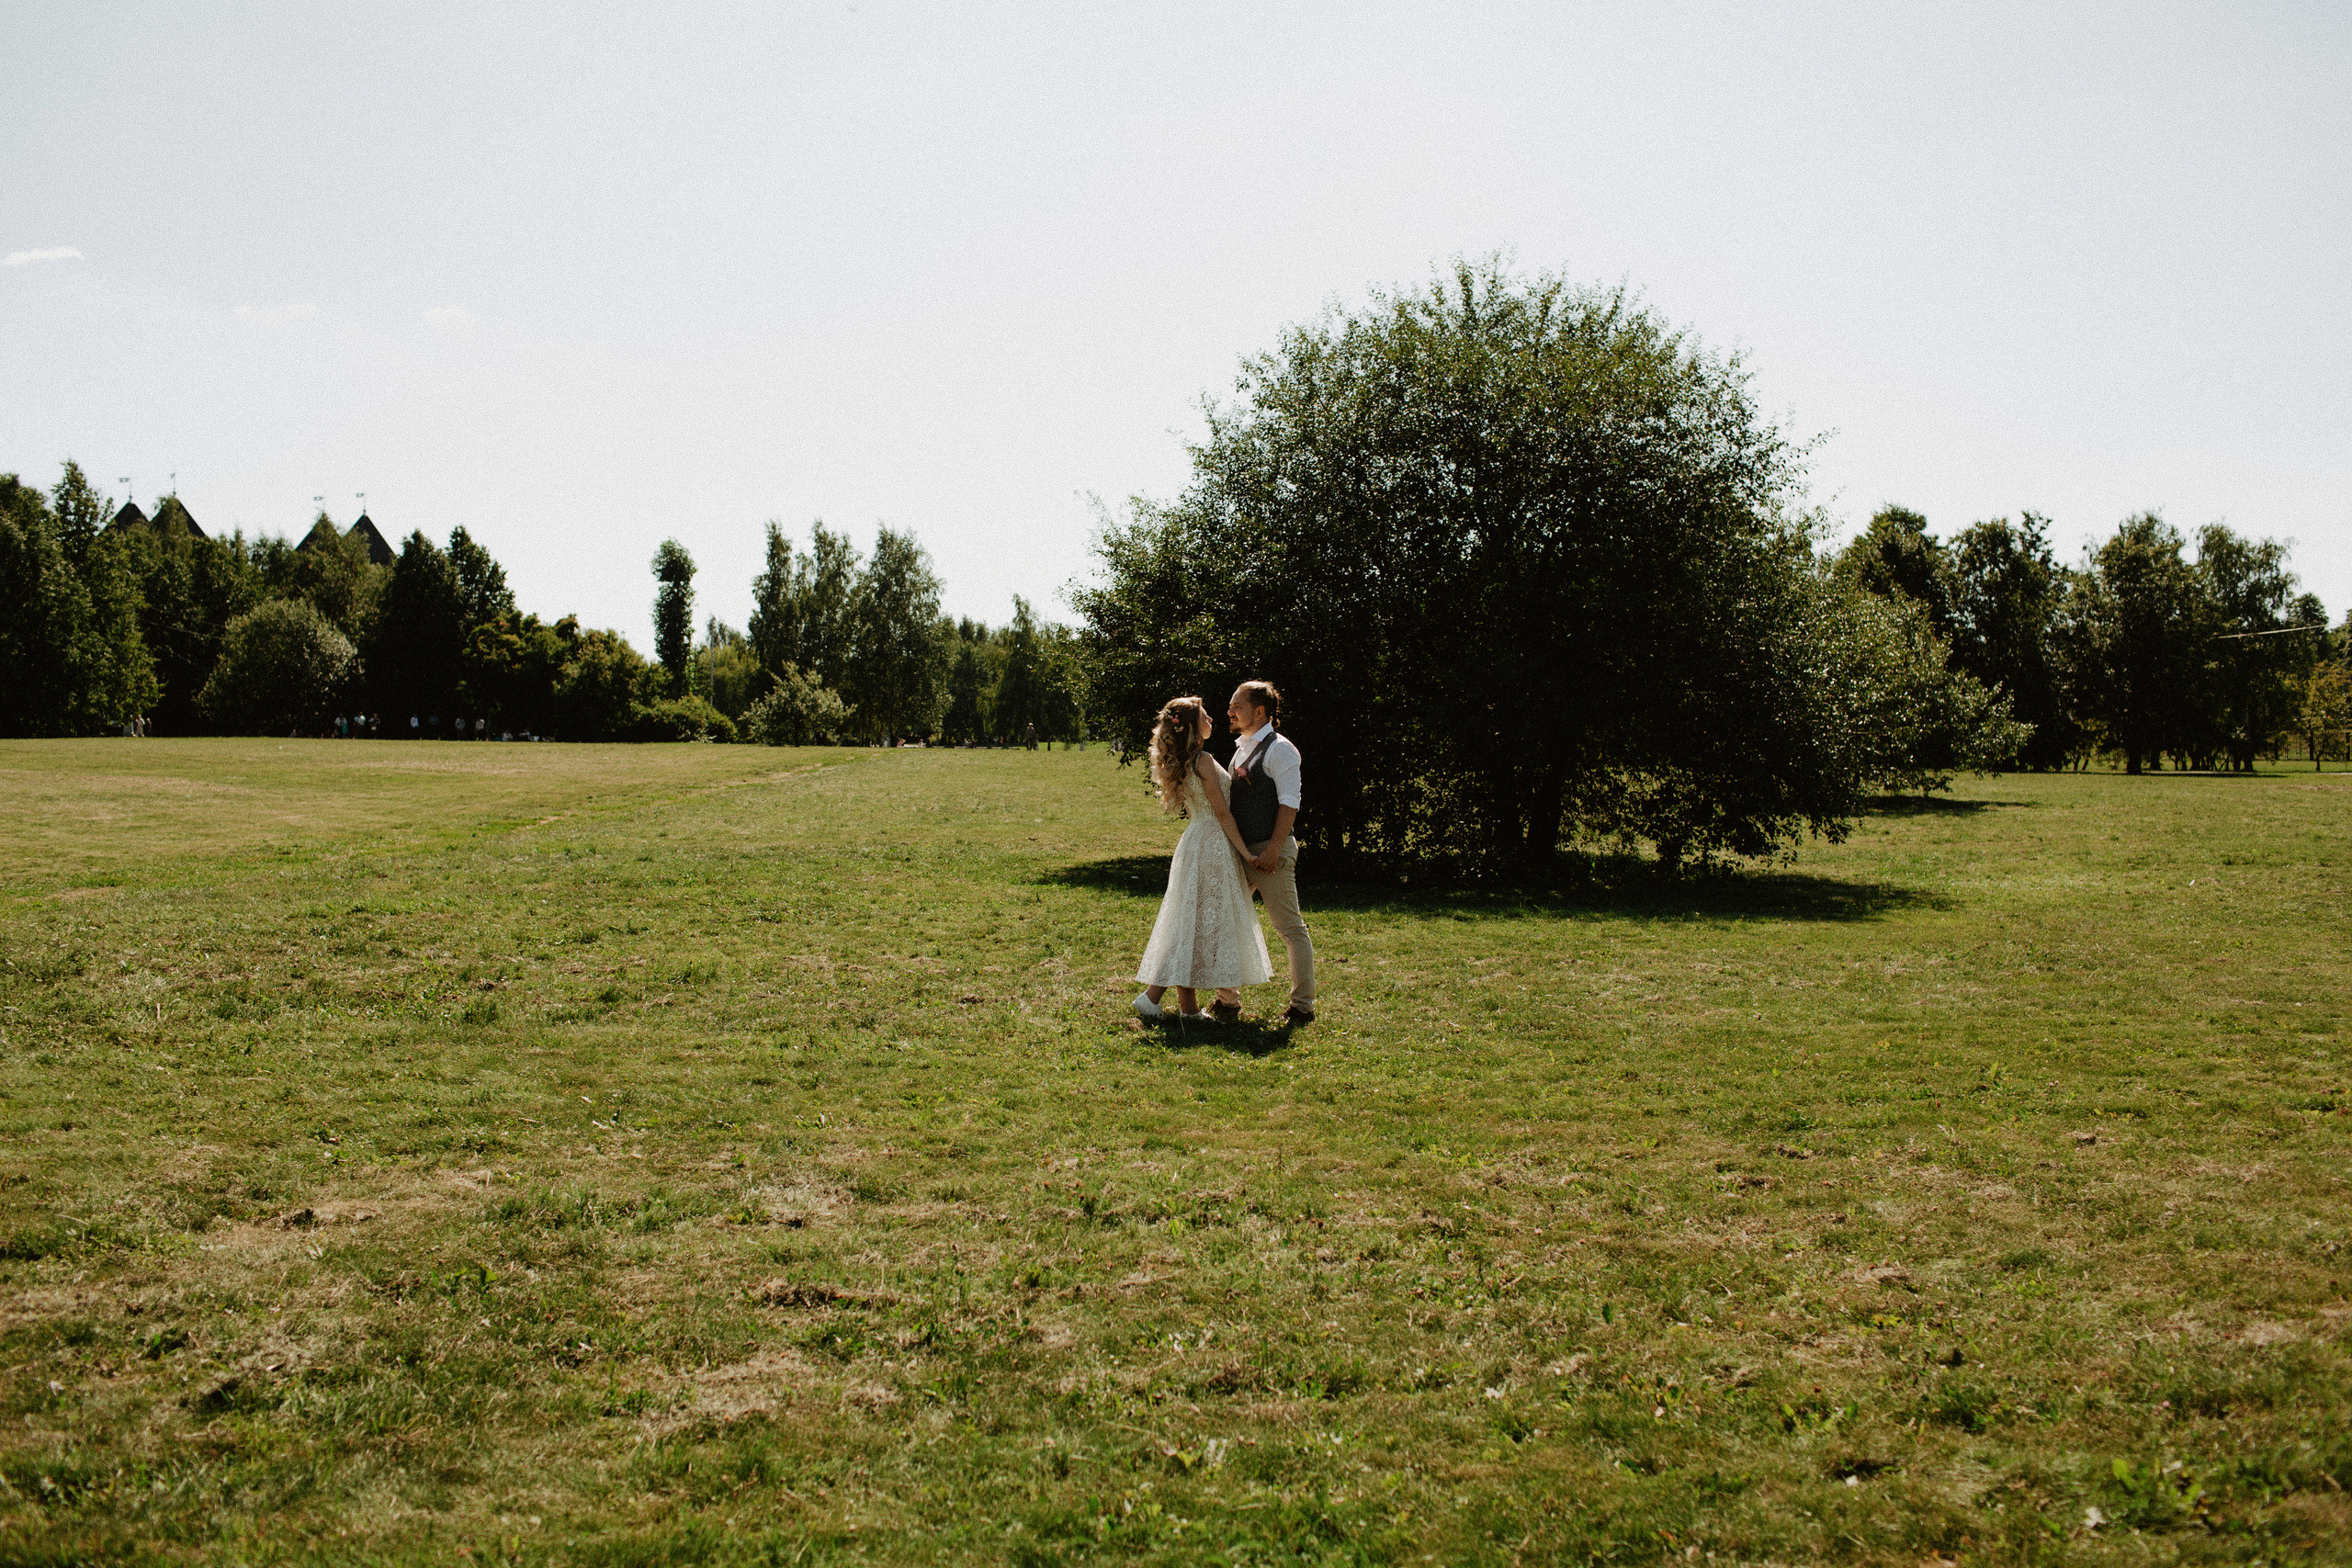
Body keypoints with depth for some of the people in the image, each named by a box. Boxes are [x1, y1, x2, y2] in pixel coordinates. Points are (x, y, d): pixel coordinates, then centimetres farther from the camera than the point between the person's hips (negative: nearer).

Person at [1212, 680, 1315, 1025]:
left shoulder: (1279, 749, -10)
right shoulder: (1242, 747, 16)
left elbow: (1289, 804, -17)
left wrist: (1272, 850, -23)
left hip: (1270, 852, -9)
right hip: (1240, 851, 9)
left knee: (1290, 928, -1)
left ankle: (1302, 1005, 6)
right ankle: (1228, 1000, 19)